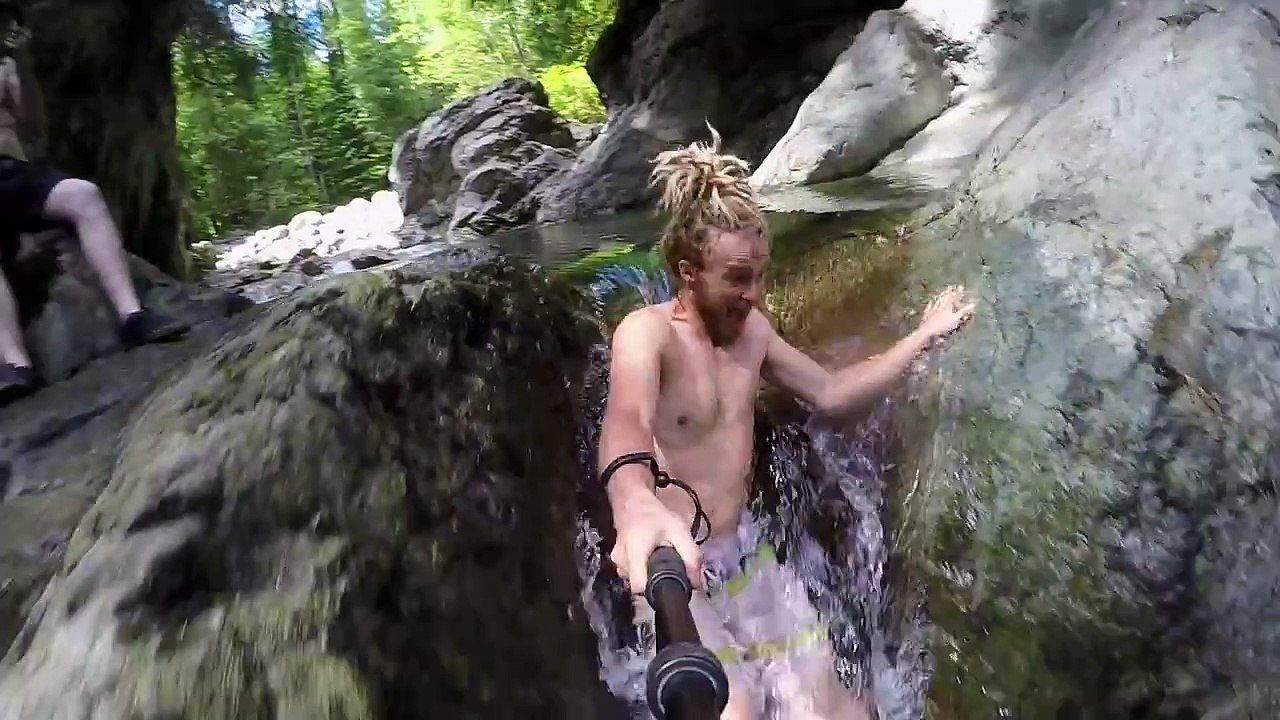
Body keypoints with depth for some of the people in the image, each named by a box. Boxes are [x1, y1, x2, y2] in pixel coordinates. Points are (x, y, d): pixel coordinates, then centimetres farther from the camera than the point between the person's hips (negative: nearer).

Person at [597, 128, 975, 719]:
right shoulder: (646, 333, -19)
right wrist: (636, 506, -63)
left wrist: (924, 336, 16)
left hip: (745, 553, 6)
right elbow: (627, 420, -41)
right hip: (674, 567, -6)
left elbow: (828, 392, 17)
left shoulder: (751, 328, 3)